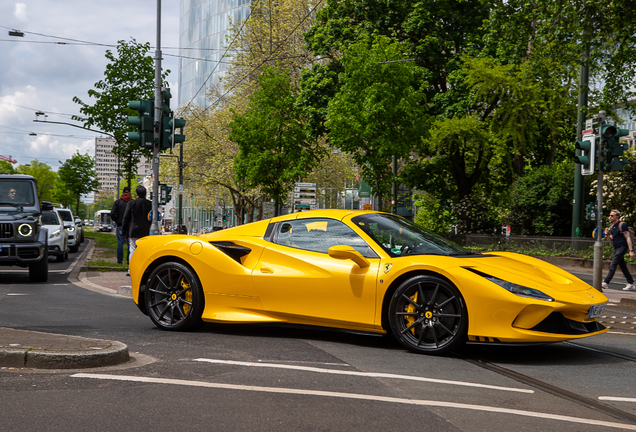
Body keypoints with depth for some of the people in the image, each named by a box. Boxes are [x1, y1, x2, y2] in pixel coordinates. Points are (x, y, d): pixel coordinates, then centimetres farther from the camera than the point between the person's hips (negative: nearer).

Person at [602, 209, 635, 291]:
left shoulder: (622, 225, -12)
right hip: (616, 248, 9)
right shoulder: (612, 226, 13)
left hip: (622, 247, -9)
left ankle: (605, 283, -11)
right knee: (623, 266, 10)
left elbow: (628, 238, -14)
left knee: (613, 265, -11)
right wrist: (607, 234, -1)